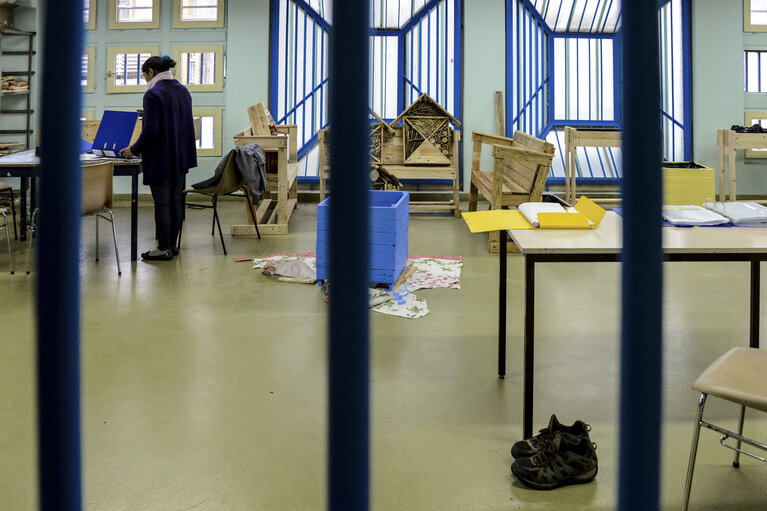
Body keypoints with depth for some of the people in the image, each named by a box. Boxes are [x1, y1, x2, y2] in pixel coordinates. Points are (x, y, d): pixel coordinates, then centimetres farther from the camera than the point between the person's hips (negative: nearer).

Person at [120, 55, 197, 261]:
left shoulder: (153, 94, -15)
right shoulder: (183, 91, 11)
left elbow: (151, 131, -20)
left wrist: (134, 150, -6)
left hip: (160, 158, -8)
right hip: (181, 156, 8)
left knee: (162, 203, -1)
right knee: (176, 201, 12)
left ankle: (164, 249, 4)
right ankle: (172, 244, 19)